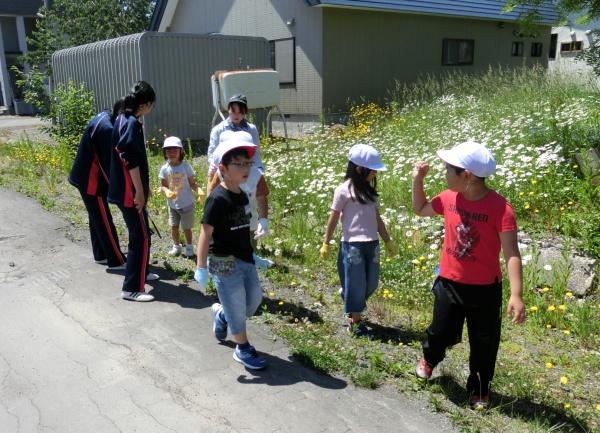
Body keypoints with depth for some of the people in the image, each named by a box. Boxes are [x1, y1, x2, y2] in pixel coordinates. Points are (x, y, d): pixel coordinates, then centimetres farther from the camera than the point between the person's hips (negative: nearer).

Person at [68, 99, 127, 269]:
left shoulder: (104, 117, 5)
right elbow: (109, 163, -25)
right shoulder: (106, 128, -27)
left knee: (97, 217, 18)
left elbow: (110, 157, 12)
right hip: (90, 179, -10)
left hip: (88, 175, 10)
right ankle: (116, 261, 6)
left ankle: (100, 255, 30)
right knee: (104, 220, -3)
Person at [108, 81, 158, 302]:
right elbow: (131, 161, -23)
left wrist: (143, 186, 24)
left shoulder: (123, 118, 12)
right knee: (141, 237, -4)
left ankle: (142, 272, 38)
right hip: (129, 191, -10)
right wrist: (139, 191, -18)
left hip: (126, 188, 10)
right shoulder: (132, 123, -18)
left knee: (141, 233, 22)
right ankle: (131, 288, 2)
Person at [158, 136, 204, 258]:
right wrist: (167, 191, -28)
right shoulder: (165, 168, -9)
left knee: (186, 227, 10)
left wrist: (199, 190, -30)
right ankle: (176, 246, 36)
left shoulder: (186, 166, -15)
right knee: (174, 226, 16)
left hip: (186, 204, -2)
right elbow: (163, 186, -5)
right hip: (172, 204, 3)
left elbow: (192, 183, -10)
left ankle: (189, 246, 31)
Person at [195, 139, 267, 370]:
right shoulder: (217, 198, -18)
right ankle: (243, 349, 21)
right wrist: (201, 267, -19)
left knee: (254, 299, 16)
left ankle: (221, 315, 41)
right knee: (237, 305, 2)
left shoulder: (243, 196, 6)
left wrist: (252, 256, 20)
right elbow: (206, 233, -18)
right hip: (224, 262, -8)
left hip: (245, 259, 8)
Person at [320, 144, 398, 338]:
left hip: (372, 244, 7)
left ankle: (347, 296, 38)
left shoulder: (370, 190, 13)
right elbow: (333, 219, -5)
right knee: (356, 285, 3)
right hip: (352, 245, -7)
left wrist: (388, 241, 17)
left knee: (371, 284, 13)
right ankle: (355, 322, 18)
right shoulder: (344, 190, -8)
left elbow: (377, 219, 17)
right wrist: (326, 244, -3)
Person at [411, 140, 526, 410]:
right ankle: (429, 359, 50)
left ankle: (478, 389, 37)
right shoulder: (449, 198, -6)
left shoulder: (499, 207, -21)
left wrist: (516, 294, -30)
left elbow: (511, 253, -22)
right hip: (449, 283, 4)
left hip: (485, 289, -3)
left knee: (483, 345, 12)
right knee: (441, 333, 16)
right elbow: (420, 209, 14)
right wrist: (417, 179, -1)